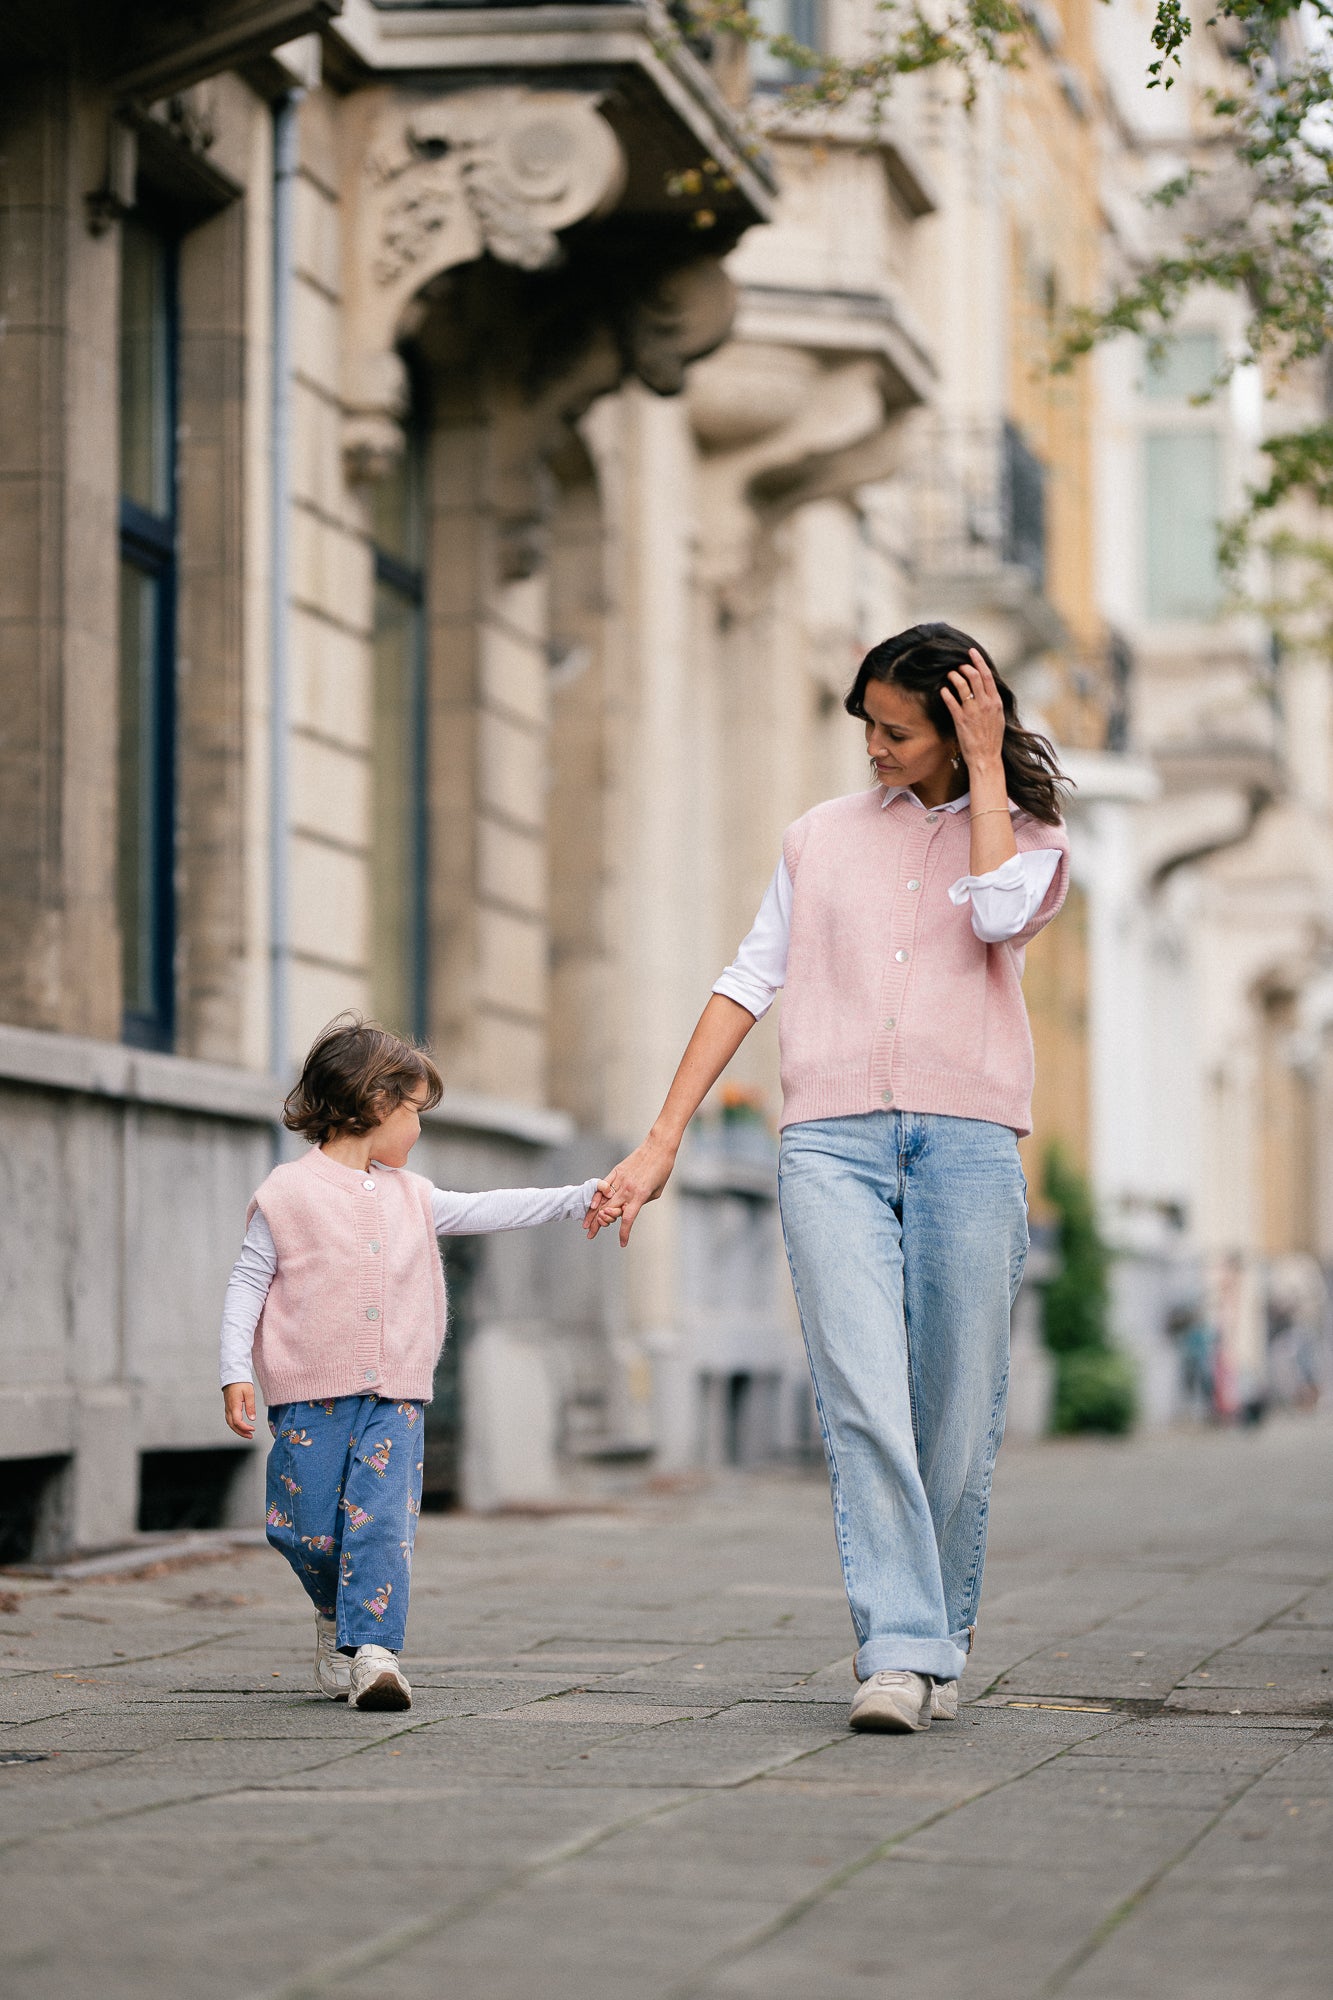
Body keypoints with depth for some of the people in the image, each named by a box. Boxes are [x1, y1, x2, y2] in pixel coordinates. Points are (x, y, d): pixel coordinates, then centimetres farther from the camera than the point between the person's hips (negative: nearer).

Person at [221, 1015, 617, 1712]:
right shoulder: (288, 1192, -2)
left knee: (384, 1522, -11)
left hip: (394, 1396, 3)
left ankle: (373, 1650, -14)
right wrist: (236, 1372, -8)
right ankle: (337, 1619, 29)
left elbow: (484, 1211, 19)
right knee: (310, 1530, 2)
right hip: (310, 1395, -3)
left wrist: (579, 1196, 14)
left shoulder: (408, 1196, 14)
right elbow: (248, 1282, -1)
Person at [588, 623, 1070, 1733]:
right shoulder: (822, 836, 19)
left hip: (967, 1141, -1)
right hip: (832, 1141, 1)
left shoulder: (1030, 835, 14)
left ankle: (943, 1643, 16)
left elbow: (1002, 914, -9)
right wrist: (662, 1141, 11)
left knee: (955, 1419, -1)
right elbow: (750, 982, 17)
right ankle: (900, 1651, -20)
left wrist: (986, 766, 1)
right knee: (862, 1403, -16)